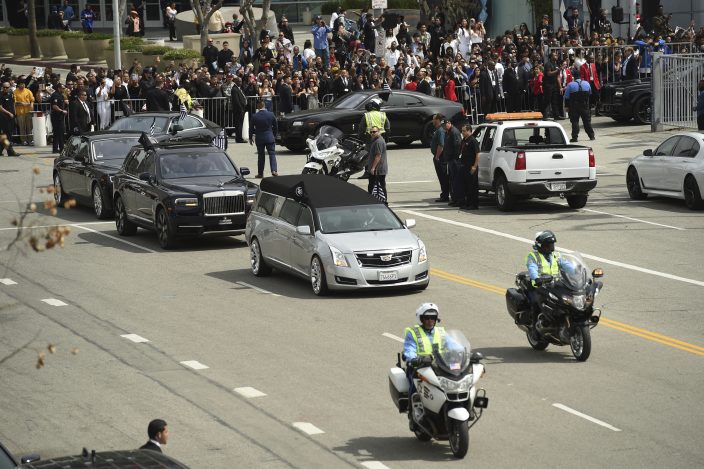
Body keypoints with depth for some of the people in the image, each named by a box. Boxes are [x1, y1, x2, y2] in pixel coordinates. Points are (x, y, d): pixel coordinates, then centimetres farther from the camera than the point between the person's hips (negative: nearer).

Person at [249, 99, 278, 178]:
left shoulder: (254, 116, -8)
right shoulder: (271, 115, -4)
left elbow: (251, 128, -1)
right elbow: (275, 127, 6)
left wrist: (251, 138, 12)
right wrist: (274, 135, 20)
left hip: (259, 139, 0)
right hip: (270, 138, 0)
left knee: (260, 155, 8)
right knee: (272, 154, 3)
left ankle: (260, 173, 11)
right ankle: (274, 170, -10)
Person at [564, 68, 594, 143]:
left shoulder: (570, 85, -9)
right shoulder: (586, 84, 2)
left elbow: (566, 97, -6)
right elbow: (590, 93, 15)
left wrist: (567, 106, 2)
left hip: (574, 107, -3)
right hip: (585, 106, 3)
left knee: (575, 122, 1)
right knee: (587, 121, 12)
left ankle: (574, 137, -7)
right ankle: (591, 136, 14)